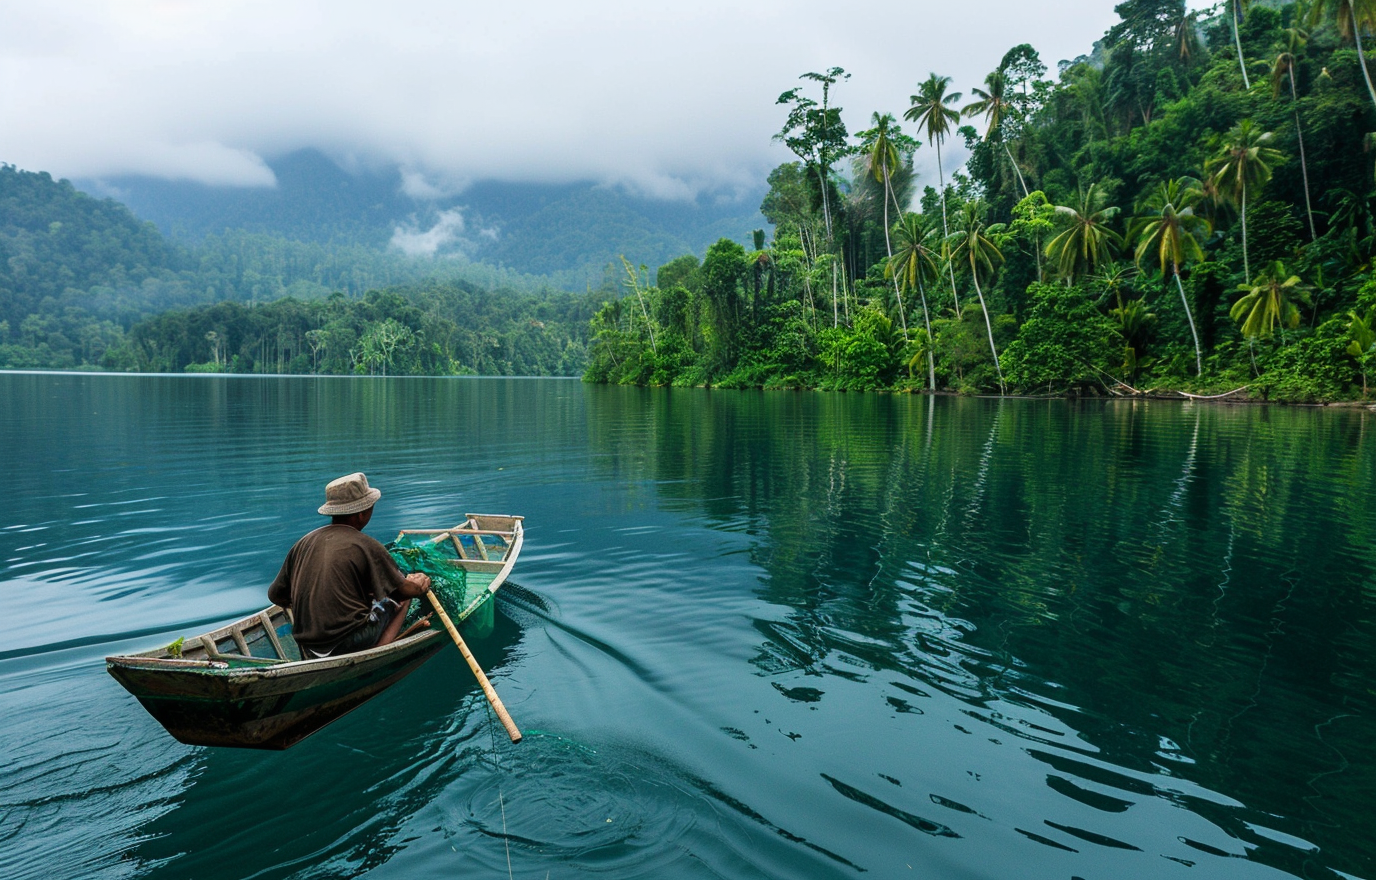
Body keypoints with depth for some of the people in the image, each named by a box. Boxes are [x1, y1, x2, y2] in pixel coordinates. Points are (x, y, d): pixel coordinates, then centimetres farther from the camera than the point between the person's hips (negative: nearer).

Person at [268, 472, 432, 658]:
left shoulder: (303, 543, 6)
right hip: (352, 642, -7)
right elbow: (404, 590, -2)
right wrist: (419, 586, 21)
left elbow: (275, 596, 12)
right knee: (401, 596, 11)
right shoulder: (366, 545, -9)